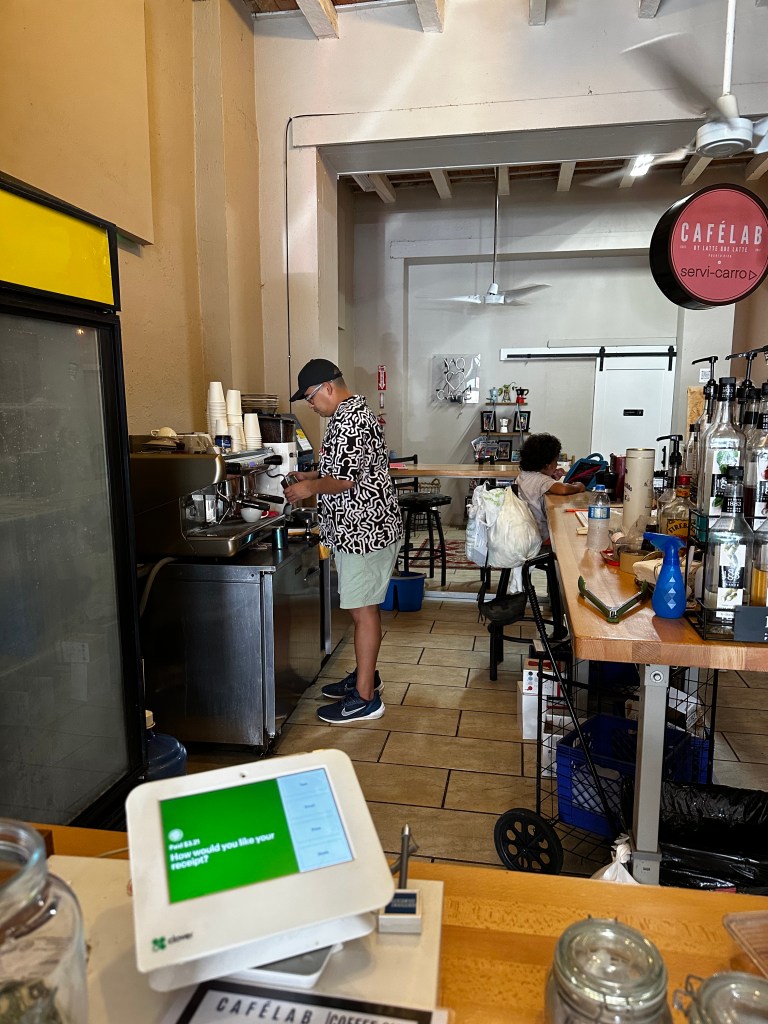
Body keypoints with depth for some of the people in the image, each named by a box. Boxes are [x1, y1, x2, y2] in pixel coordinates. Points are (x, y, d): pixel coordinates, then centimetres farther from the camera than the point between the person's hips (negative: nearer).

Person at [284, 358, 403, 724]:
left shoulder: (348, 420, -18)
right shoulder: (354, 411, 16)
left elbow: (345, 480, -23)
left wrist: (311, 487, -8)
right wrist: (314, 475, 16)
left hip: (363, 529, -11)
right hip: (364, 527, 11)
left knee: (363, 610, -3)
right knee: (363, 607, 18)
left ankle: (365, 698, 7)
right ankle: (366, 675, 32)